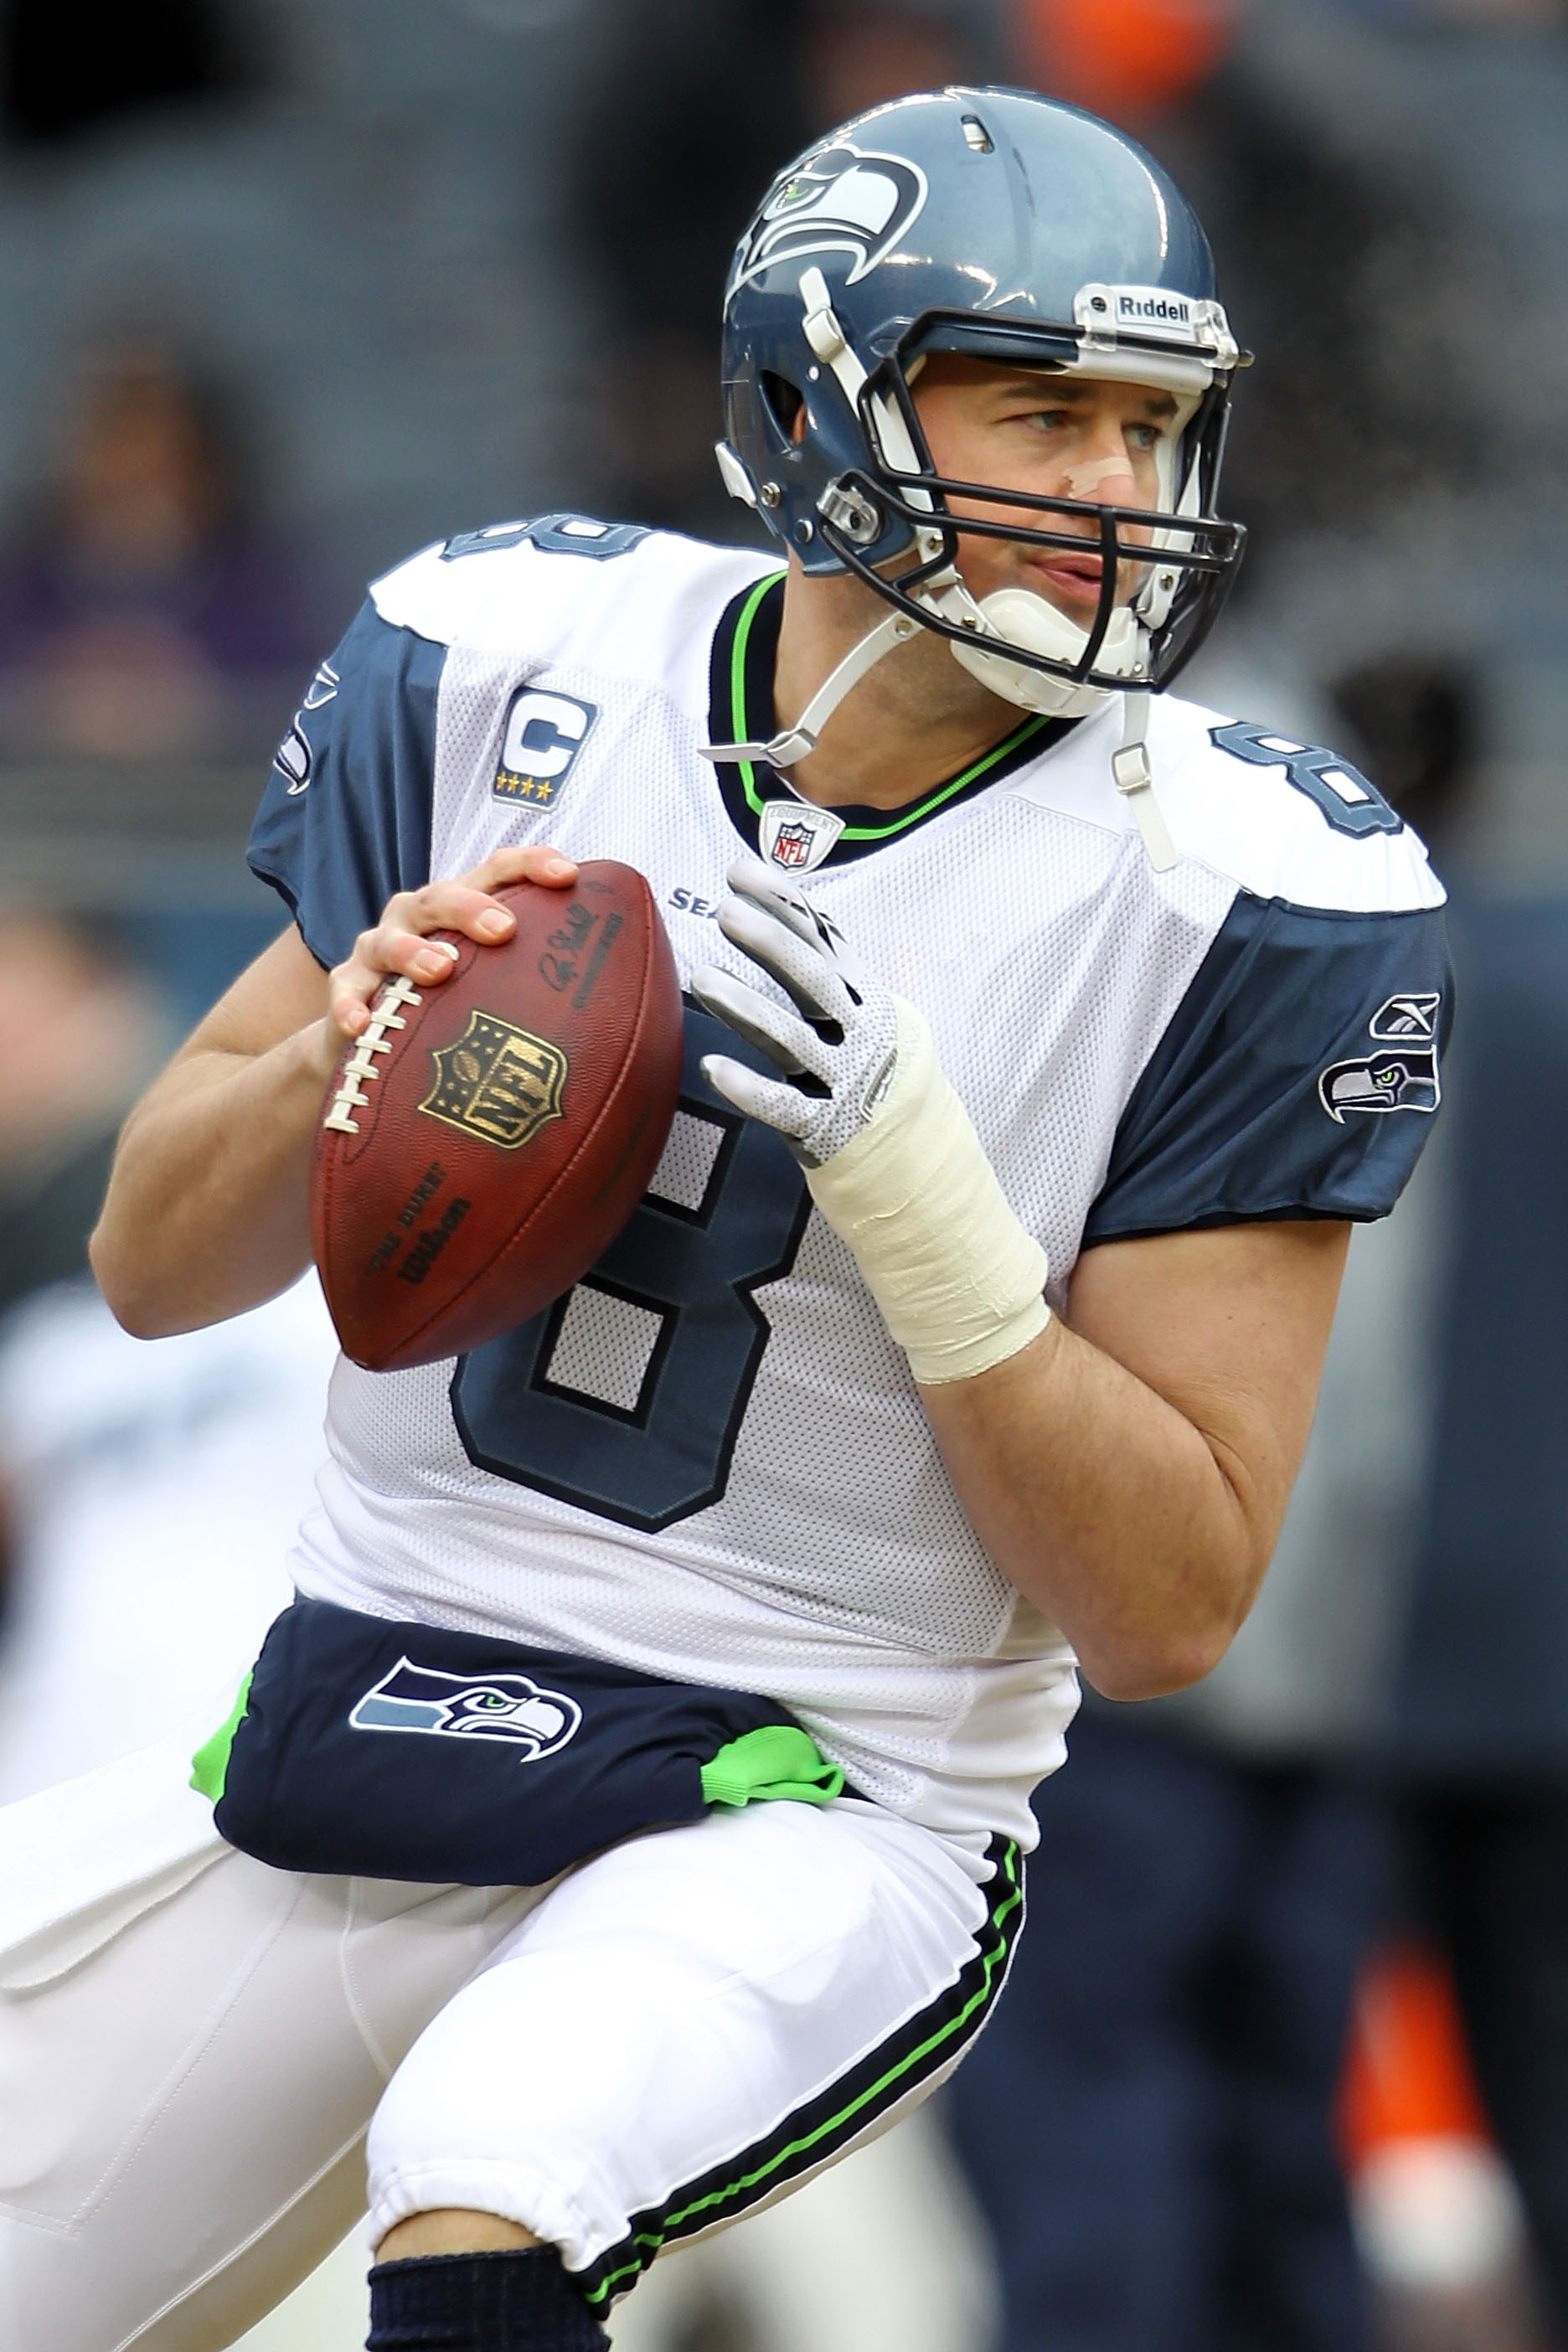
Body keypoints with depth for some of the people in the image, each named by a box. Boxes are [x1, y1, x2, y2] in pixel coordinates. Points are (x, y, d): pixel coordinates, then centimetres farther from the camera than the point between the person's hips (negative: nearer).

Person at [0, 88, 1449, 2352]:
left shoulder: (1227, 888, -10)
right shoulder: (512, 671, -1)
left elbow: (1167, 1608, -11)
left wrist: (906, 1174, -24)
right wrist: (346, 1061, -16)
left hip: (814, 1810, -4)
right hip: (360, 1707, 5)